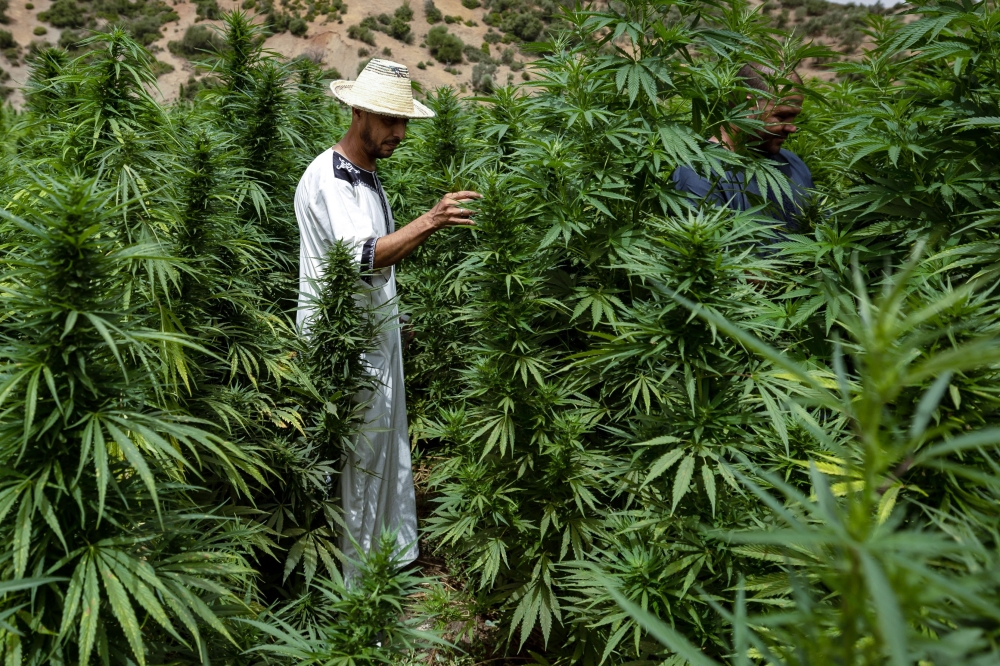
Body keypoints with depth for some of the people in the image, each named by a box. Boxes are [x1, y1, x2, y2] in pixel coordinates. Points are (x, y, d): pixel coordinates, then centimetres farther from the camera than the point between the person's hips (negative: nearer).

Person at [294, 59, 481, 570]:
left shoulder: (367, 176, 12)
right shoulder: (327, 178, -18)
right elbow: (363, 258, -33)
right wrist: (429, 222, -42)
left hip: (375, 339, 9)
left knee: (382, 449, 18)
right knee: (354, 458, 0)